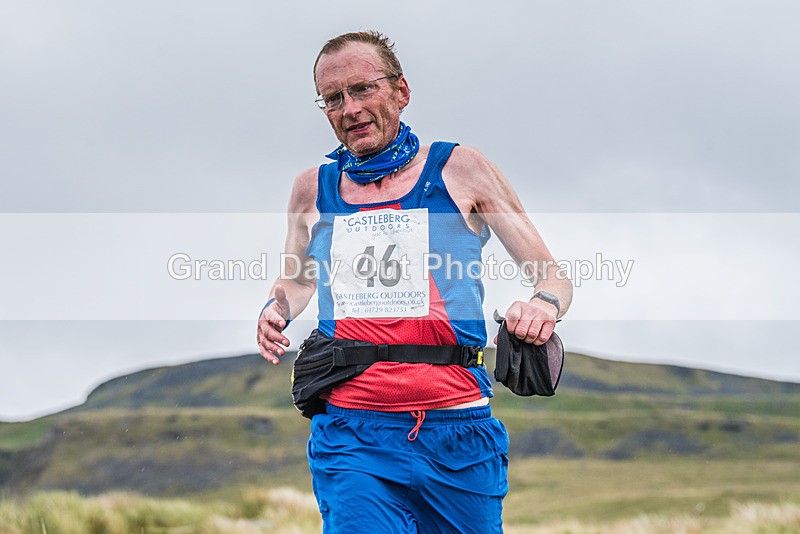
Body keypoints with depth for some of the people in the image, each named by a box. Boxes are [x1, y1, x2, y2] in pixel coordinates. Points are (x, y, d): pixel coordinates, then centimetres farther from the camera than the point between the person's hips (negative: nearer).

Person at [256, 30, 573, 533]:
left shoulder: (460, 170, 4)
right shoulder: (313, 189, 11)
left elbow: (553, 276, 9)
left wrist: (544, 303, -15)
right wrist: (276, 312, 7)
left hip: (459, 436, 0)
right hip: (350, 434, 1)